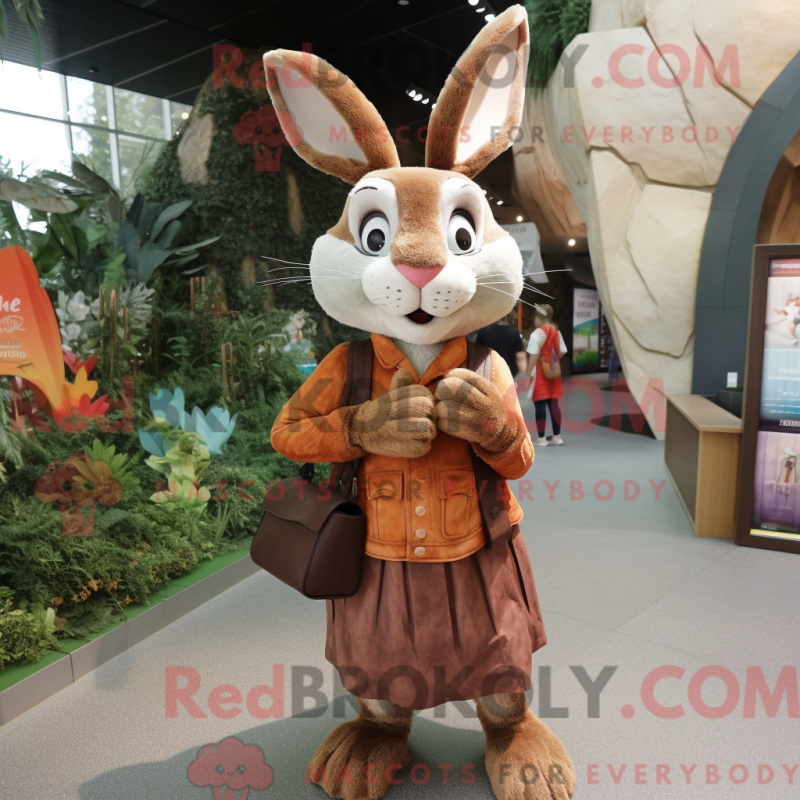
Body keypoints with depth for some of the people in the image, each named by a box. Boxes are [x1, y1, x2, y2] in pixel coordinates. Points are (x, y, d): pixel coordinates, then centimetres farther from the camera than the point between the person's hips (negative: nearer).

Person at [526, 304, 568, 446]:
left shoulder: (537, 333, -13)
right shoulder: (557, 332, 9)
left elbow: (534, 356, -17)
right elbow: (562, 352, 12)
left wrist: (528, 374, -13)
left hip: (540, 373, -7)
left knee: (540, 405, -3)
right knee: (553, 403, 11)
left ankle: (542, 438, -1)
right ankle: (556, 436, 16)